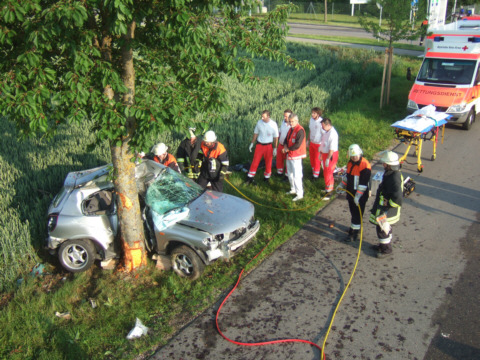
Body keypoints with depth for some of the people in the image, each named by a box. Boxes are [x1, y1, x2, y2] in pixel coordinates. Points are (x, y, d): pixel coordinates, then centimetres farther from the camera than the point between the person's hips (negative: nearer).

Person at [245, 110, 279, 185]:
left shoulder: (273, 124, -10)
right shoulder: (259, 122, -4)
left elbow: (276, 137, -2)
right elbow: (256, 133, 9)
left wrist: (275, 148, -2)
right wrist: (252, 143, 11)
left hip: (268, 146, -1)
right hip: (259, 145, 1)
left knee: (268, 162, 9)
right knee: (255, 161, 1)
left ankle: (266, 177, 28)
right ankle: (250, 178, 9)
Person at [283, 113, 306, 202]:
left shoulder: (300, 130, -18)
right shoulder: (291, 129, 11)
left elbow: (297, 145, -24)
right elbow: (286, 139, 17)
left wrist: (288, 149, -13)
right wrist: (285, 146, -5)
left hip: (296, 156, -10)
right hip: (289, 155, 10)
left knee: (296, 175, -8)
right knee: (290, 174, 20)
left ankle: (300, 194, -2)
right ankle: (293, 189, 36)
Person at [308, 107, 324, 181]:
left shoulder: (321, 122, -23)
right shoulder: (311, 119, -3)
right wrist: (308, 140, 14)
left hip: (318, 144, -6)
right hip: (311, 143, 6)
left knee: (317, 160, 8)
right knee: (312, 159, 17)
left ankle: (316, 175, 24)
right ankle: (313, 171, 37)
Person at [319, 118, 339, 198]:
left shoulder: (333, 134, -24)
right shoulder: (325, 132, 4)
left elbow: (332, 149, -25)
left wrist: (328, 159, -23)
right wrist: (320, 153, 20)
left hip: (331, 155, -9)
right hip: (325, 153, 9)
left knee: (328, 173, -3)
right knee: (326, 172, 20)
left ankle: (329, 191, 7)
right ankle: (330, 185, 38)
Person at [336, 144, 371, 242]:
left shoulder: (365, 165, -22)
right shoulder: (350, 162, 4)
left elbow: (364, 182, -23)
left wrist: (358, 195, -24)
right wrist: (342, 185, 15)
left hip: (360, 195, -8)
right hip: (350, 192, 8)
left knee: (357, 214, 0)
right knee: (353, 211, 20)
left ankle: (355, 233, 9)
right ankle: (354, 227, 37)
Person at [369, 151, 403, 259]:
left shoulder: (394, 178, -30)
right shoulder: (390, 173, 1)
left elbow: (398, 197, -33)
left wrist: (389, 205, -19)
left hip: (387, 209, -10)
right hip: (383, 206, 10)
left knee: (382, 228, 4)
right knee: (385, 227, 24)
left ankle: (386, 250, 20)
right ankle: (384, 245, 42)